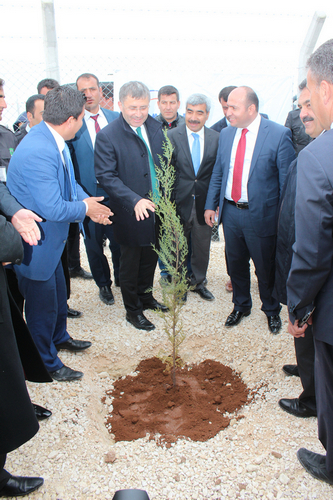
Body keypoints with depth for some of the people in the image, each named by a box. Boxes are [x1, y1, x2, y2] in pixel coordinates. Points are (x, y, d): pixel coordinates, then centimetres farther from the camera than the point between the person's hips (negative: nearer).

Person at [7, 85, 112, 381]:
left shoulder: (55, 142, -2)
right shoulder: (38, 152, -33)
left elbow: (69, 182, 11)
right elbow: (53, 209, -33)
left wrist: (87, 203, -5)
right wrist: (85, 207, -15)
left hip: (51, 237, 10)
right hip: (35, 244, -10)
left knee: (58, 294, 28)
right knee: (42, 306, 10)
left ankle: (59, 337, 53)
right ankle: (47, 363, 33)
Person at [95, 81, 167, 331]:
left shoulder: (155, 128, 4)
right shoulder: (107, 136, -15)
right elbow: (106, 176, -19)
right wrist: (135, 200, -29)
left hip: (156, 209, 6)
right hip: (131, 214, -6)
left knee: (150, 257, 21)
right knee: (130, 263, 11)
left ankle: (146, 296, 44)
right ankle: (133, 310, 29)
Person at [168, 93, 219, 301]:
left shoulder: (216, 138, 1)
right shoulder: (171, 136, -4)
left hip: (204, 203, 2)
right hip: (180, 203, -1)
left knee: (202, 246, 14)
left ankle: (199, 282, 35)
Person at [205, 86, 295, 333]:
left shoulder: (279, 134, -12)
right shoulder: (226, 134, 4)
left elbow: (287, 181, -11)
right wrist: (211, 205, 8)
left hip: (260, 215, -4)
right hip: (230, 211, 5)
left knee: (265, 268, 11)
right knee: (236, 264, 18)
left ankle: (272, 310, 37)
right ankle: (241, 306, 42)